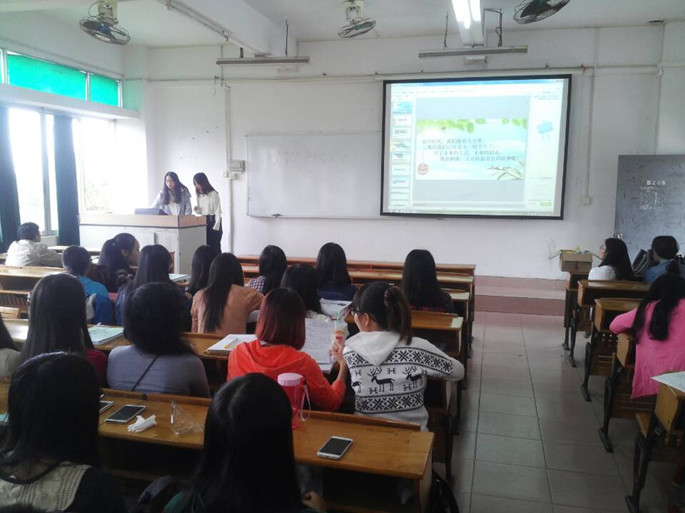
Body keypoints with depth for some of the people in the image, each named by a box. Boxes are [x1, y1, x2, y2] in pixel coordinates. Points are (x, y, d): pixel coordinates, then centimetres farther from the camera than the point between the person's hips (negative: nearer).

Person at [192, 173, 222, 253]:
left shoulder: (213, 194, -10)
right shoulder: (199, 196, 12)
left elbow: (217, 212, -11)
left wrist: (216, 227, -16)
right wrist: (197, 210, -2)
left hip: (212, 222, -7)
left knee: (214, 247, -6)